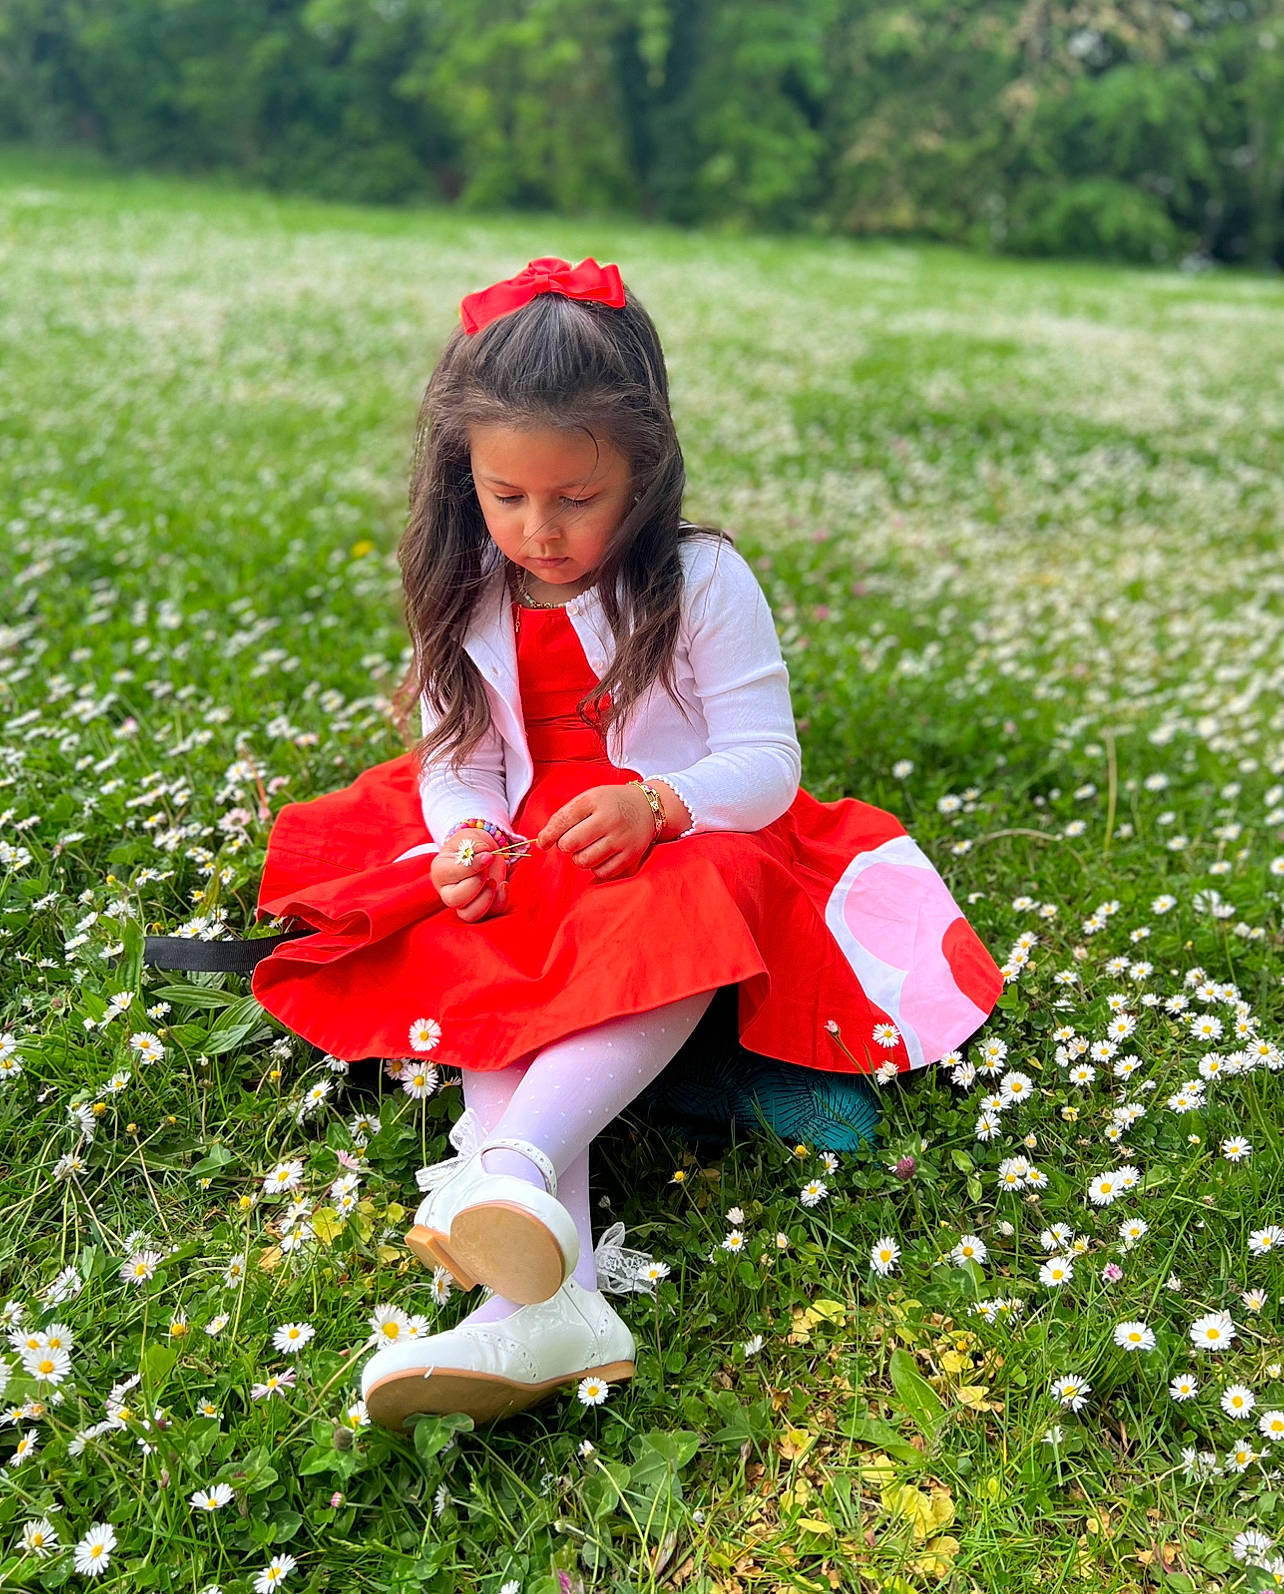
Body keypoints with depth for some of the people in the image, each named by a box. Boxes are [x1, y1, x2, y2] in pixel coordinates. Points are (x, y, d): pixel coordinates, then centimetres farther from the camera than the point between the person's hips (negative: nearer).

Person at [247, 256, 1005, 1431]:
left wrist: (656, 804, -27)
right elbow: (451, 755, 7)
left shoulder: (704, 583, -6)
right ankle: (545, 1300, -44)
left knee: (685, 934, -38)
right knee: (480, 973, -29)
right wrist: (464, 842, -16)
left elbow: (765, 759, -8)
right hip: (520, 876, 3)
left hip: (676, 853, -3)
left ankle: (517, 1165, -55)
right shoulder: (465, 596, 6)